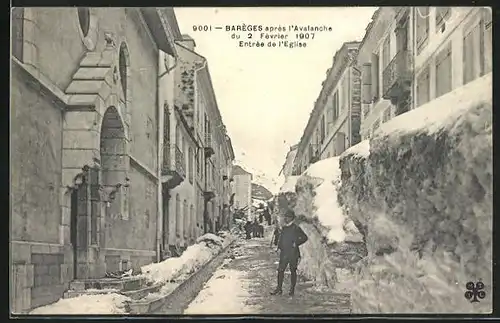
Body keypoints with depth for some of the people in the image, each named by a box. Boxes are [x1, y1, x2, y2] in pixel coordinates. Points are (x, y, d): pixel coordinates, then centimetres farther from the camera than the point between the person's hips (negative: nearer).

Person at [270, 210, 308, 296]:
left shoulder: (296, 228, -5)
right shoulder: (284, 228, 12)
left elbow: (304, 238, -5)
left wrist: (296, 244, -10)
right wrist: (279, 246, 9)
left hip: (293, 253, -5)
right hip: (284, 253, 5)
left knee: (293, 271, 4)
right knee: (280, 270, 0)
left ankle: (292, 290, 11)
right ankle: (279, 289, 6)